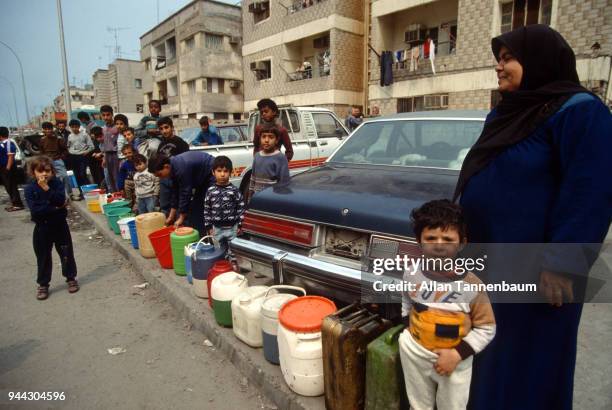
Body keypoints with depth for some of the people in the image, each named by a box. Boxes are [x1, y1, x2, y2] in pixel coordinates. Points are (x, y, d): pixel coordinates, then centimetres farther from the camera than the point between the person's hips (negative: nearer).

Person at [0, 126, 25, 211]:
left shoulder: (9, 143, -17)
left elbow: (11, 156, -21)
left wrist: (8, 168, -22)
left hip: (8, 168, -10)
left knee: (12, 186, -6)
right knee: (8, 186, 13)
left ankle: (18, 204, -1)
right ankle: (14, 203, 20)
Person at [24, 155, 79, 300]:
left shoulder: (57, 183, -6)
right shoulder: (30, 189, -8)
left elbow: (61, 200, -22)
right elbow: (35, 210, -19)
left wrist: (46, 188, -28)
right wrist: (55, 208, -20)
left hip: (60, 225, 0)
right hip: (42, 228, 0)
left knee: (66, 253, 10)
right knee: (43, 257, 10)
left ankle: (71, 278, 28)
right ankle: (43, 285, 24)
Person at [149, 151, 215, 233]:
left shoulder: (181, 168, -30)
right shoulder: (174, 167, -1)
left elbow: (185, 193, -26)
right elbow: (175, 193, 5)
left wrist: (181, 218, -17)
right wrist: (171, 217, 7)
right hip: (202, 179, 10)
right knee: (196, 206, 8)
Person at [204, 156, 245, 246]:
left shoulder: (235, 190, -7)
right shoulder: (210, 191, -2)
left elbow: (241, 208, -4)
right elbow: (207, 210, 3)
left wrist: (239, 226, -5)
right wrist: (208, 227, 2)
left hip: (232, 228, -2)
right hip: (216, 229, 2)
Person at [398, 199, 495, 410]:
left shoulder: (472, 285, -22)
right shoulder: (411, 274, -14)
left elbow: (486, 329, -12)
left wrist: (458, 354, -18)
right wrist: (402, 330, 0)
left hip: (455, 360, -2)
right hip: (415, 354, 2)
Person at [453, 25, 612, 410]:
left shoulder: (579, 110, -12)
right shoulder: (507, 113, 13)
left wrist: (563, 265, -21)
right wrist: (462, 239, 16)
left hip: (533, 270, -8)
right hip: (490, 262, 8)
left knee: (526, 364, 9)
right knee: (488, 359, 21)